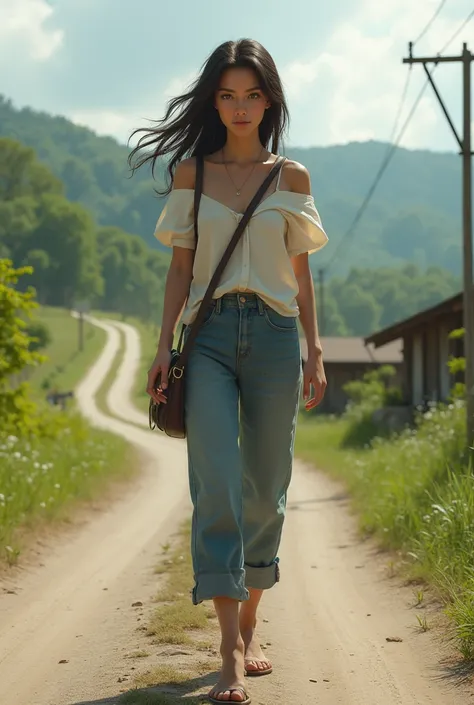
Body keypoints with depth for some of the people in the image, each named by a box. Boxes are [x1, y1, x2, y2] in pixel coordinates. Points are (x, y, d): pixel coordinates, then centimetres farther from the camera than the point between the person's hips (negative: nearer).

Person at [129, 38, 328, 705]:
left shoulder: (291, 177, 10)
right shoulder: (192, 173, 9)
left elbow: (301, 273, 11)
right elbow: (181, 266, 9)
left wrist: (315, 353, 5)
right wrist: (164, 345, 0)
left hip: (274, 335, 1)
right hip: (210, 336, -1)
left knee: (265, 487, 5)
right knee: (216, 486, -14)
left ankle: (249, 629, 22)